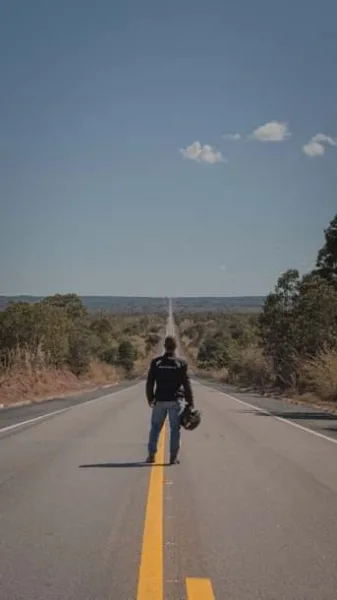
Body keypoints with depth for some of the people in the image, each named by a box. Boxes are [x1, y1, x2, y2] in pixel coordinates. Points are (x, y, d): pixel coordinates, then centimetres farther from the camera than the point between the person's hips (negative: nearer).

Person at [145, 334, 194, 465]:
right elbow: (186, 384, -7)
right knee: (175, 428, 6)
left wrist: (150, 398, 14)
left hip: (160, 400, 1)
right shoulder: (181, 363, -6)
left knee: (155, 427, 12)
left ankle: (151, 455, 10)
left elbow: (149, 382, 1)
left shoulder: (156, 362, -2)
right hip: (175, 401, -1)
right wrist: (190, 402, 0)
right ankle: (173, 457, 3)